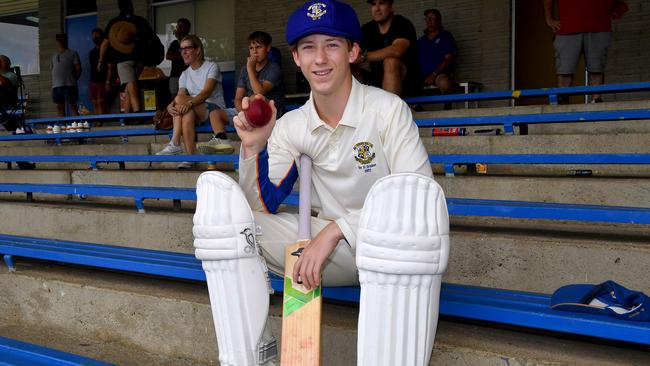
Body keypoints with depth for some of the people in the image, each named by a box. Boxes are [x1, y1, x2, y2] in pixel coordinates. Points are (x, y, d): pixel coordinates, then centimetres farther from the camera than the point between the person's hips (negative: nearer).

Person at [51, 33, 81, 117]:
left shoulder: (72, 53, 4)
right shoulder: (54, 56, 20)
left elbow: (78, 69, 0)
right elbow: (52, 69, 20)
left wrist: (73, 79, 0)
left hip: (69, 85, -5)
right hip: (56, 85, 5)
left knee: (72, 106, -7)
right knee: (60, 107, 5)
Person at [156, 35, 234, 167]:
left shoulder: (211, 67, -1)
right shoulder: (185, 75, 17)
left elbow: (207, 92, -17)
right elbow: (181, 95, 2)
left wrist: (189, 103, -34)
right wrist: (170, 106, -22)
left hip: (215, 108, -4)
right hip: (195, 112, 4)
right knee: (187, 116, -31)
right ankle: (190, 158, -35)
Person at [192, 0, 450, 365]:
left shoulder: (388, 109, -10)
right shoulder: (290, 126, 3)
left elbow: (418, 196, -17)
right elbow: (262, 206, 1)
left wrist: (336, 228, -24)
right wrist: (254, 148, -16)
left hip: (385, 248, -4)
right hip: (324, 249, 5)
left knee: (404, 200, -39)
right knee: (216, 190, -8)